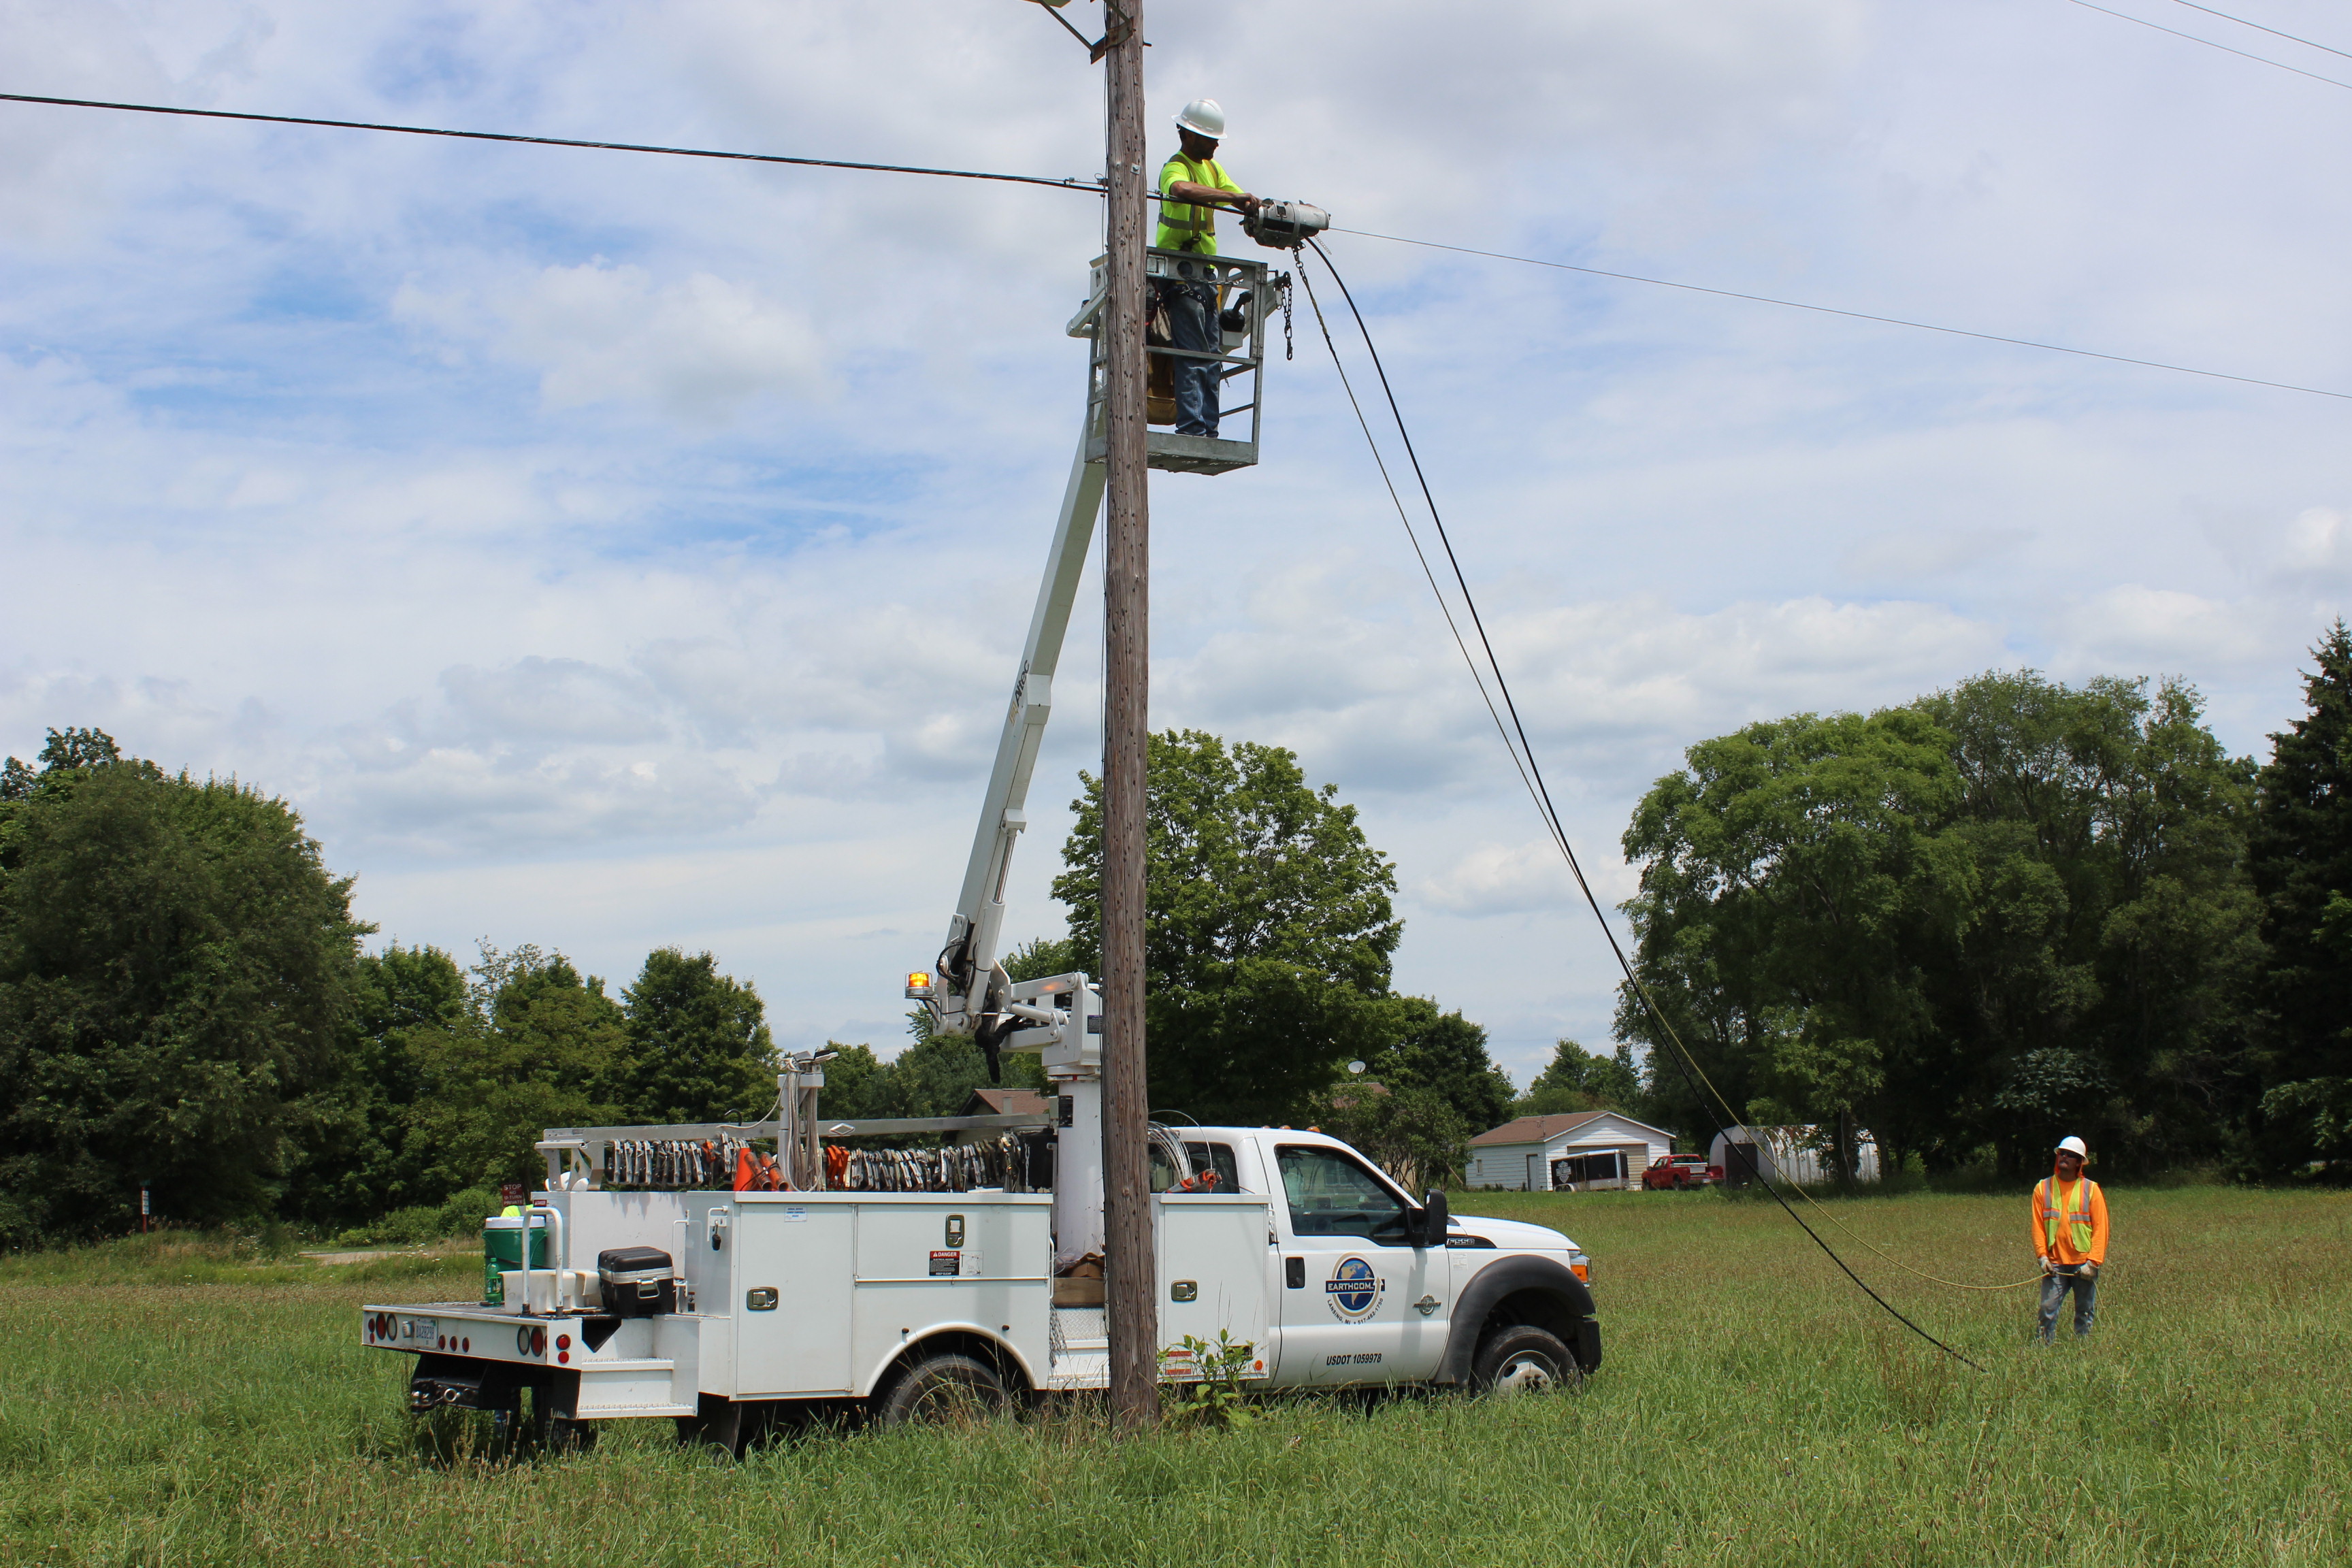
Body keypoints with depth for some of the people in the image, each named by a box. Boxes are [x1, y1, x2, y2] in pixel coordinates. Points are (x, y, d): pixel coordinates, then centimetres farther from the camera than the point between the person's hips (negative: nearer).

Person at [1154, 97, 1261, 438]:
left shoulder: (1211, 167, 18)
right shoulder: (1175, 167, -11)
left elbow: (1243, 202, 22)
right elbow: (1183, 189, -35)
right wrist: (1234, 198, -38)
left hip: (1205, 276, 9)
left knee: (1212, 358, 5)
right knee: (1194, 356, -14)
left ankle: (1208, 432, 6)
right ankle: (1191, 430, -17)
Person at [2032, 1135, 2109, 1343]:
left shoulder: (2091, 1189, 3)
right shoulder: (2043, 1188, 7)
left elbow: (2100, 1228, 0)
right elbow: (2038, 1226, 6)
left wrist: (2093, 1261, -9)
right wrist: (2042, 1256, -7)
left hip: (2084, 1264, 0)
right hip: (2055, 1263, 0)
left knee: (2085, 1313, 4)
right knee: (2048, 1309, -7)